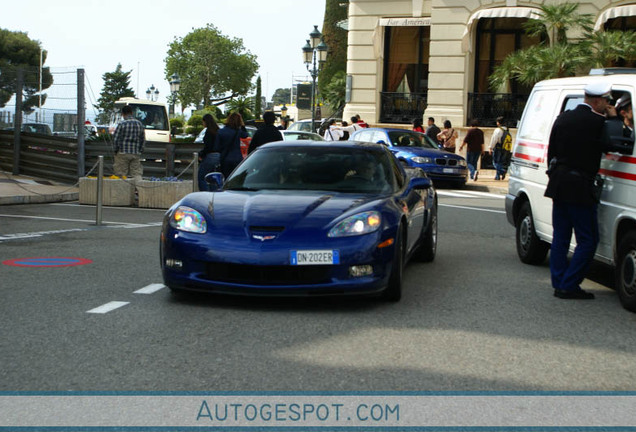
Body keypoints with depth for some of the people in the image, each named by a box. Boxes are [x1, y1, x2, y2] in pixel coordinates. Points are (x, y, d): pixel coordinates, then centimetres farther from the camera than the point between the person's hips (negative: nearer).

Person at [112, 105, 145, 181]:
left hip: (123, 153, -4)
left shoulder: (122, 124, -10)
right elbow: (143, 139, 10)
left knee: (121, 174, 2)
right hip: (136, 154, 4)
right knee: (137, 173, 7)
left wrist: (116, 149, 5)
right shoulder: (140, 124, 6)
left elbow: (115, 138, -8)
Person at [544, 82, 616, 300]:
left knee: (560, 237, 14)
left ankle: (558, 283, 17)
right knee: (588, 240, 2)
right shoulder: (596, 122, -15)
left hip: (558, 184, 8)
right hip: (579, 188, -8)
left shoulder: (563, 118, 8)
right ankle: (569, 285, 0)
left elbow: (551, 151, 13)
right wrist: (614, 118, 1)